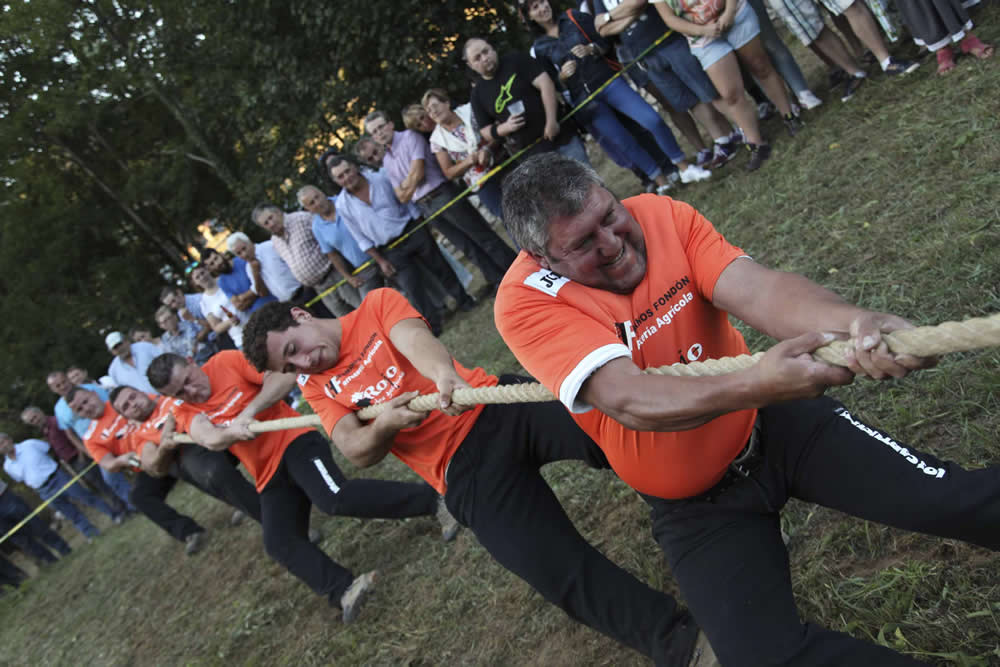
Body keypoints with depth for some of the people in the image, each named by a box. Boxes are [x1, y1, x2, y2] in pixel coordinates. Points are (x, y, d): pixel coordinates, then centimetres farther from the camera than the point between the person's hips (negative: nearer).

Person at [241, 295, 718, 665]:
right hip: (465, 471, 0)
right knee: (564, 576, -15)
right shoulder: (318, 389, 15)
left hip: (499, 405, 0)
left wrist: (443, 372, -37)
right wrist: (384, 423, -23)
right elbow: (357, 452, 1)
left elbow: (413, 337, -14)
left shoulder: (376, 305, 8)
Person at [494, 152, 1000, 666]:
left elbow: (754, 289, -28)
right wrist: (756, 386, -50)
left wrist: (852, 324, -48)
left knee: (956, 501, -14)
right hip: (693, 502, -2)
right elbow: (628, 401, -35)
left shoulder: (661, 215, -13)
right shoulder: (527, 302, -22)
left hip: (776, 425, 2)